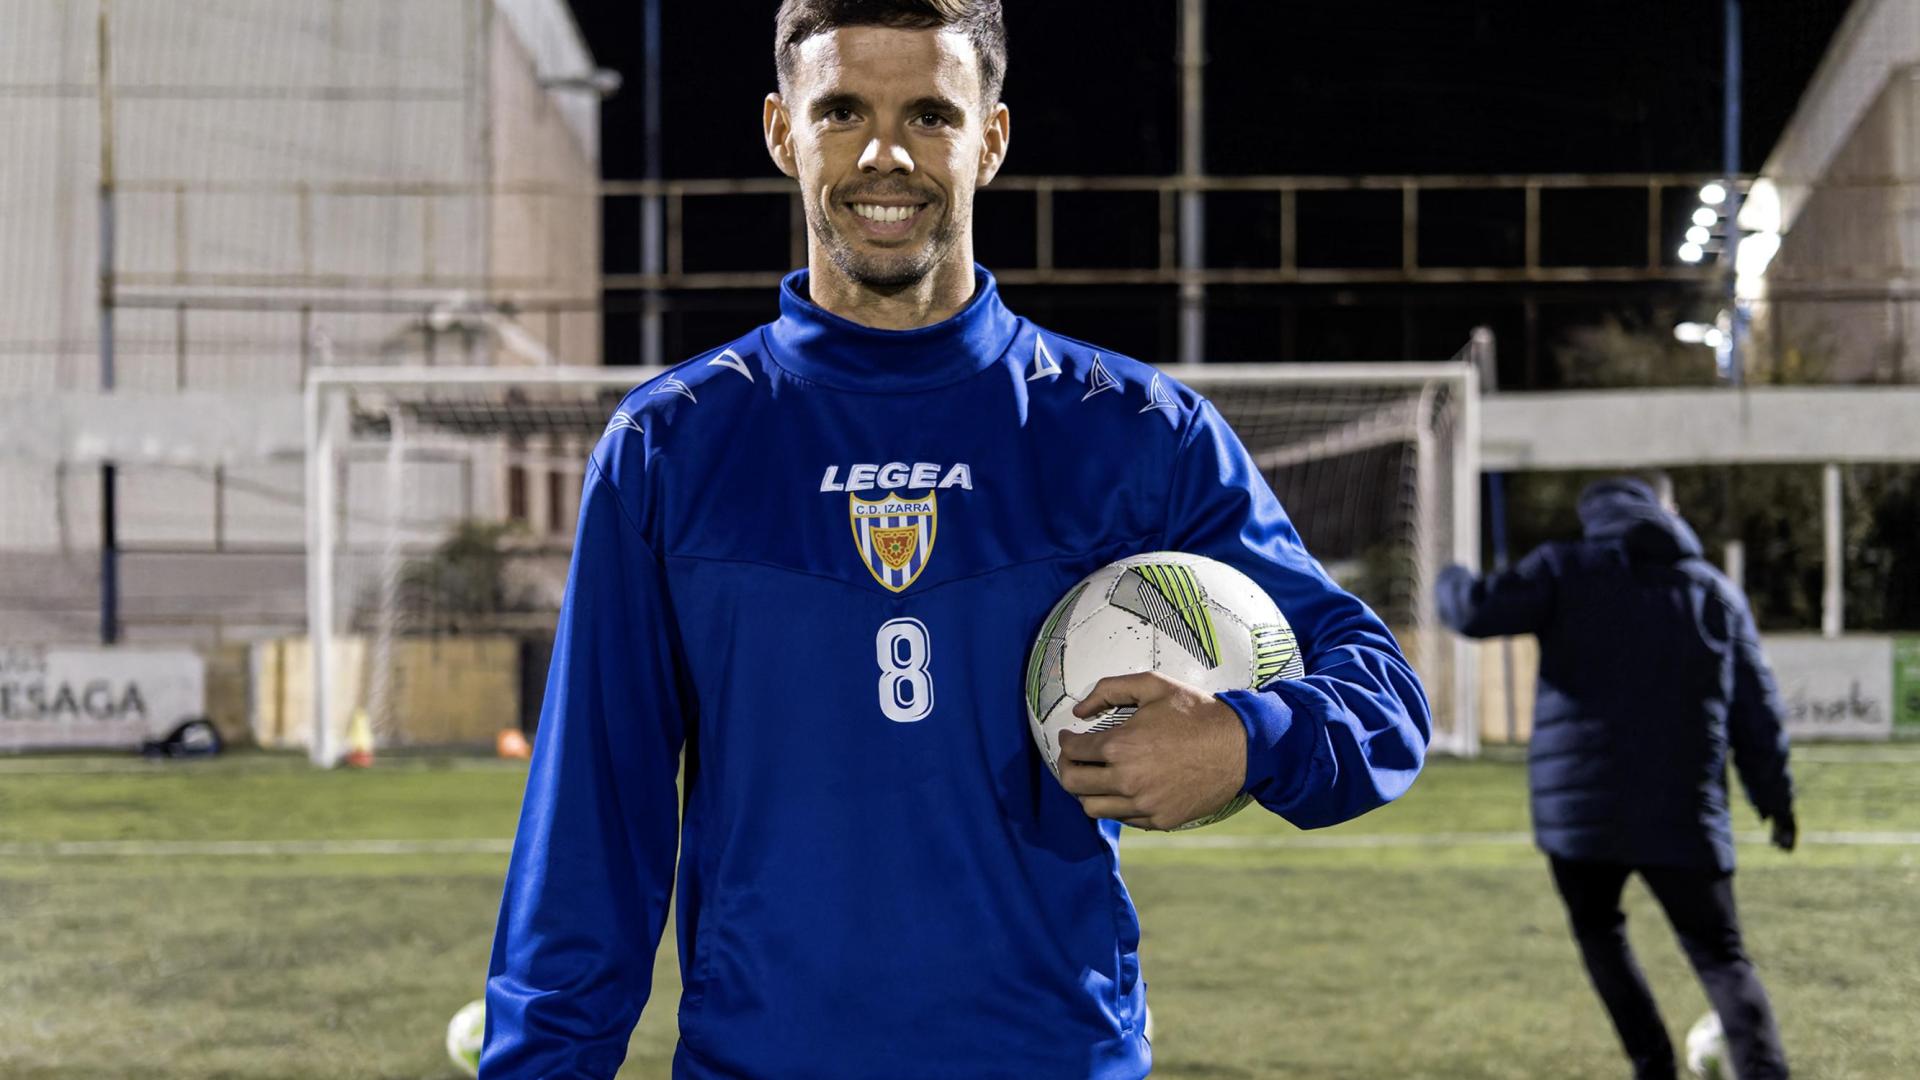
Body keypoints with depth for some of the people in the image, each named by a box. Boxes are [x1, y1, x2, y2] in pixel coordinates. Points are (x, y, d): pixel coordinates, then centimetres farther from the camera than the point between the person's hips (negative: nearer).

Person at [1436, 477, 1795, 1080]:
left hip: (1580, 807, -1)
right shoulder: (1719, 593, 13)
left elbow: (1480, 612, -9)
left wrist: (1451, 584, 14)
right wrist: (1776, 800, 19)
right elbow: (1757, 712, 12)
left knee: (1599, 934, 21)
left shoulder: (1567, 571, 3)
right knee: (1719, 954, 4)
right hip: (1683, 815, 1)